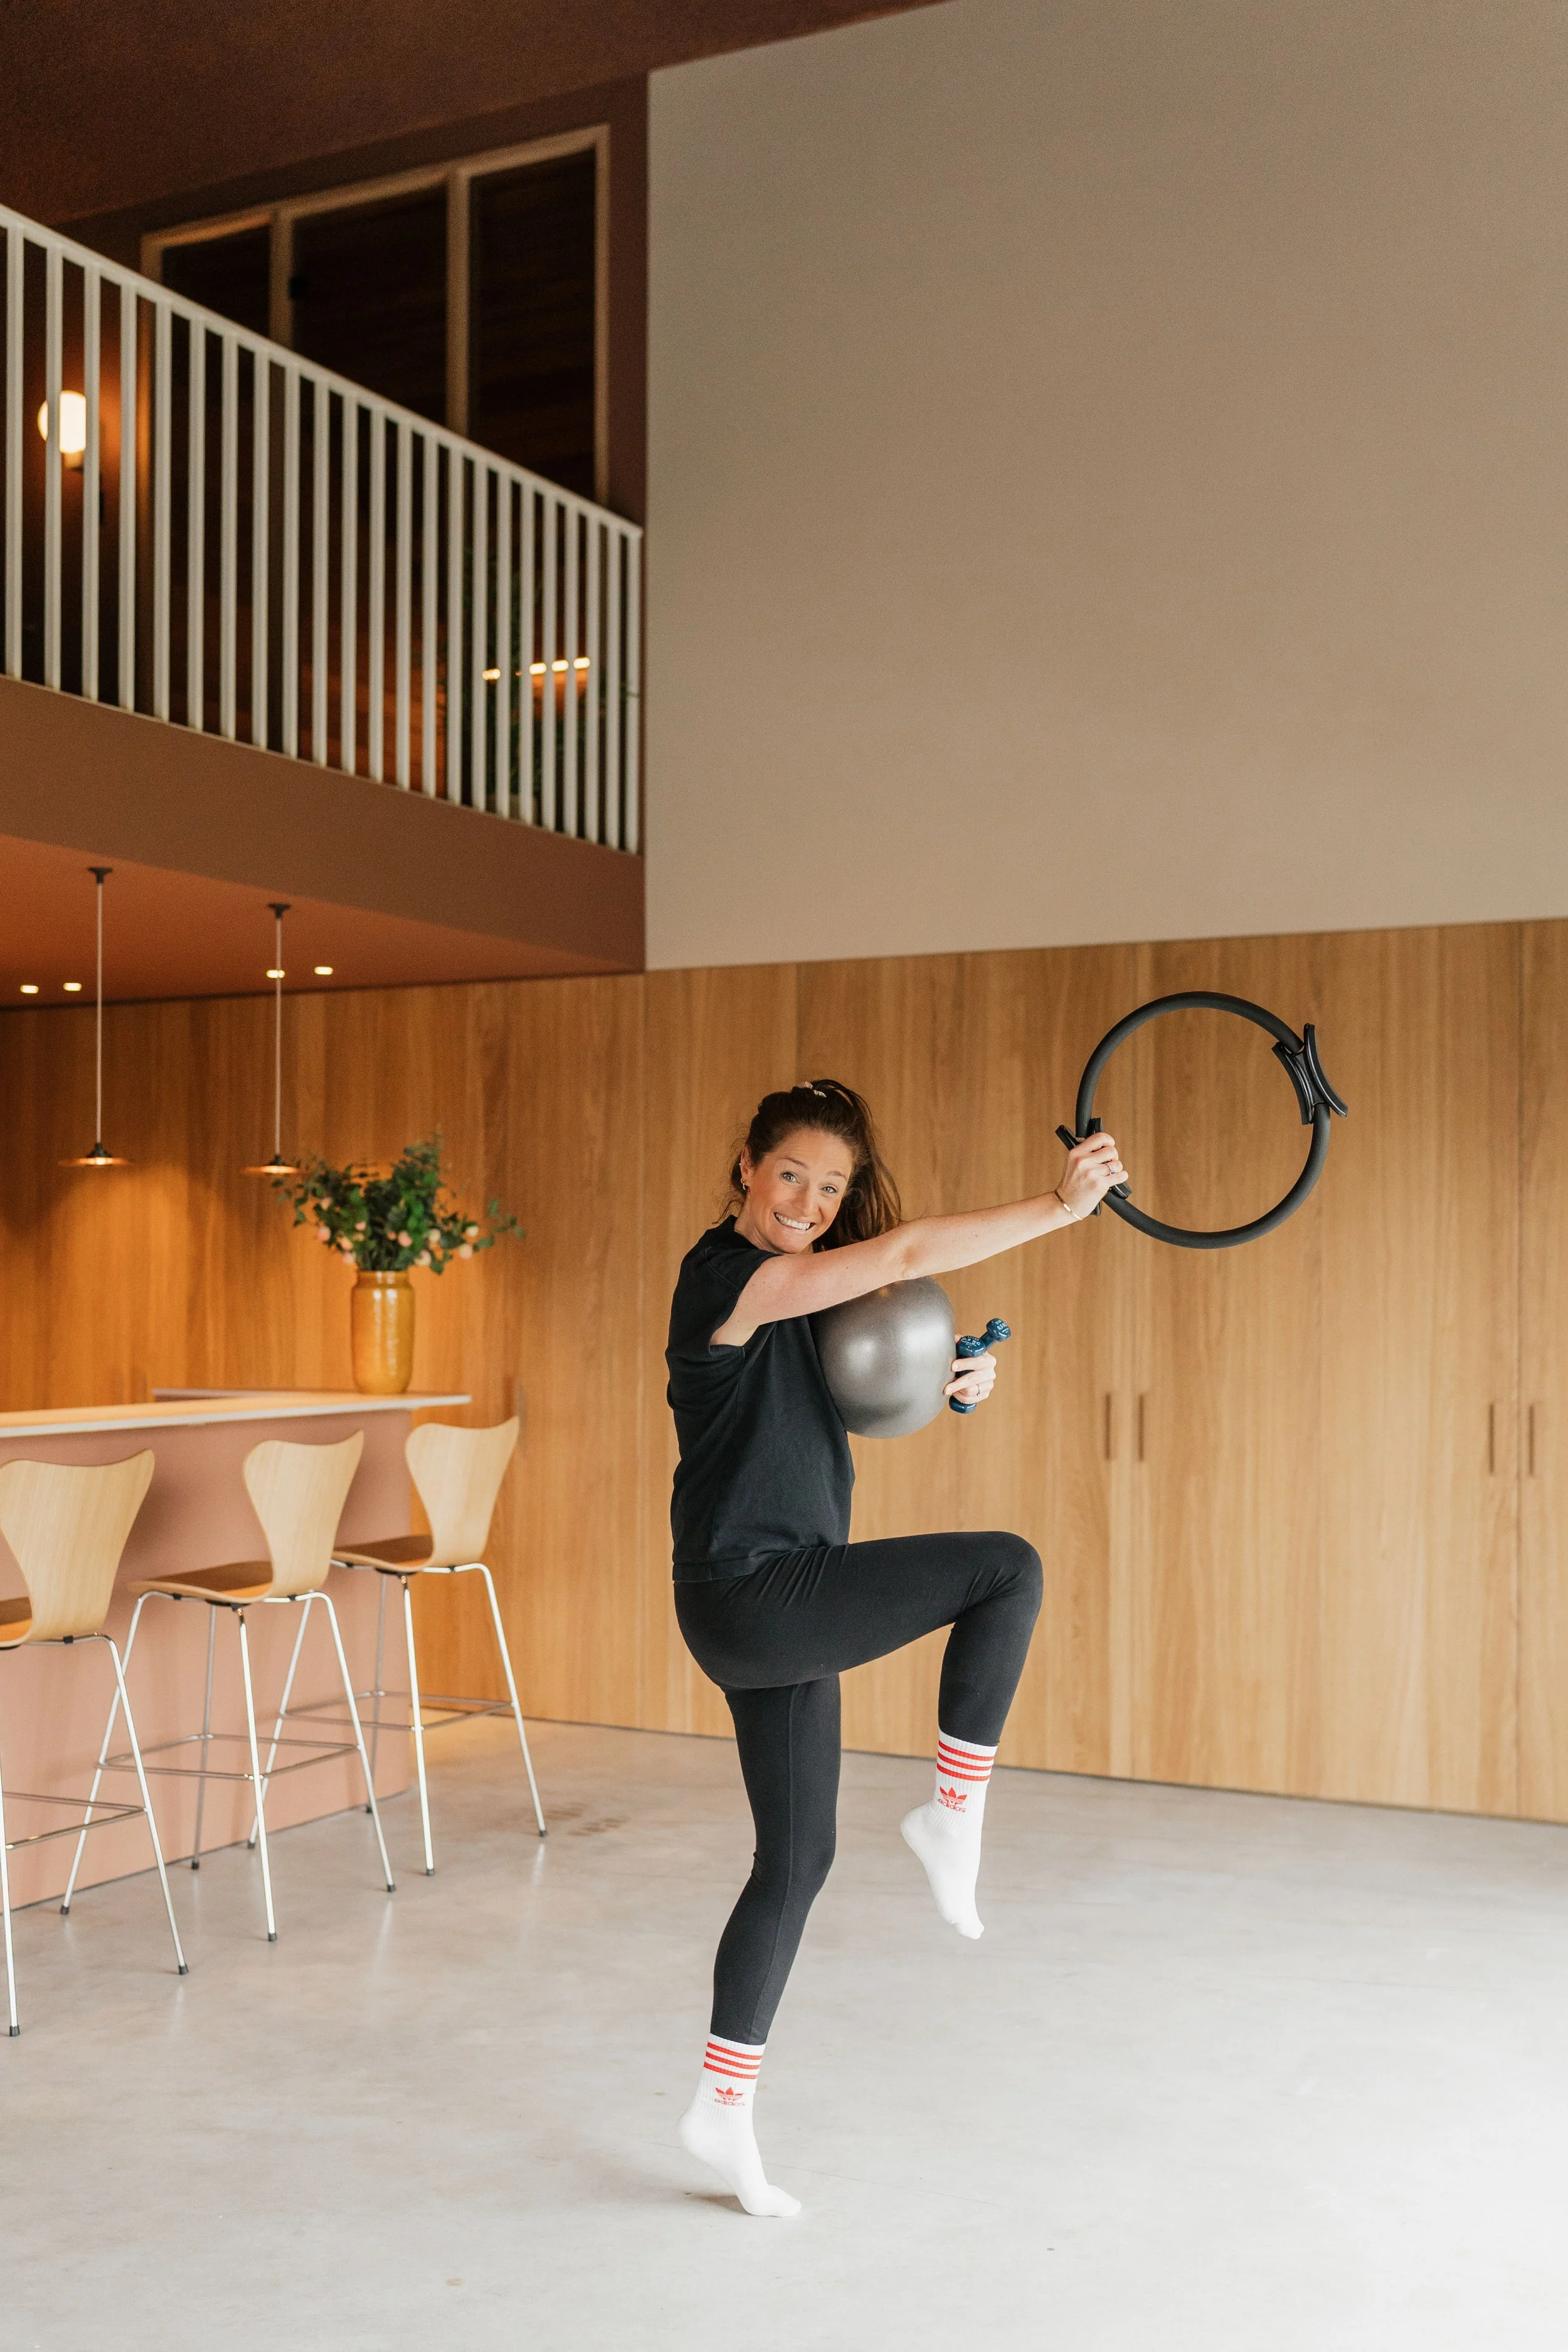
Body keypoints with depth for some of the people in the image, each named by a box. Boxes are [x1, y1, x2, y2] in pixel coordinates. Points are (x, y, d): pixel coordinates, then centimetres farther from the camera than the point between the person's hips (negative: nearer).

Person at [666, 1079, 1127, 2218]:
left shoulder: (804, 1295, 14)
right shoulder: (728, 1274, -14)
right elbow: (909, 1251, -23)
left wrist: (964, 1375, -3)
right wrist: (1062, 1208, -21)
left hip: (784, 1609, 9)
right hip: (749, 1596, -9)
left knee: (796, 1860, 13)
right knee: (1007, 1568, -12)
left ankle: (725, 2110, 23)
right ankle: (954, 1815, -1)